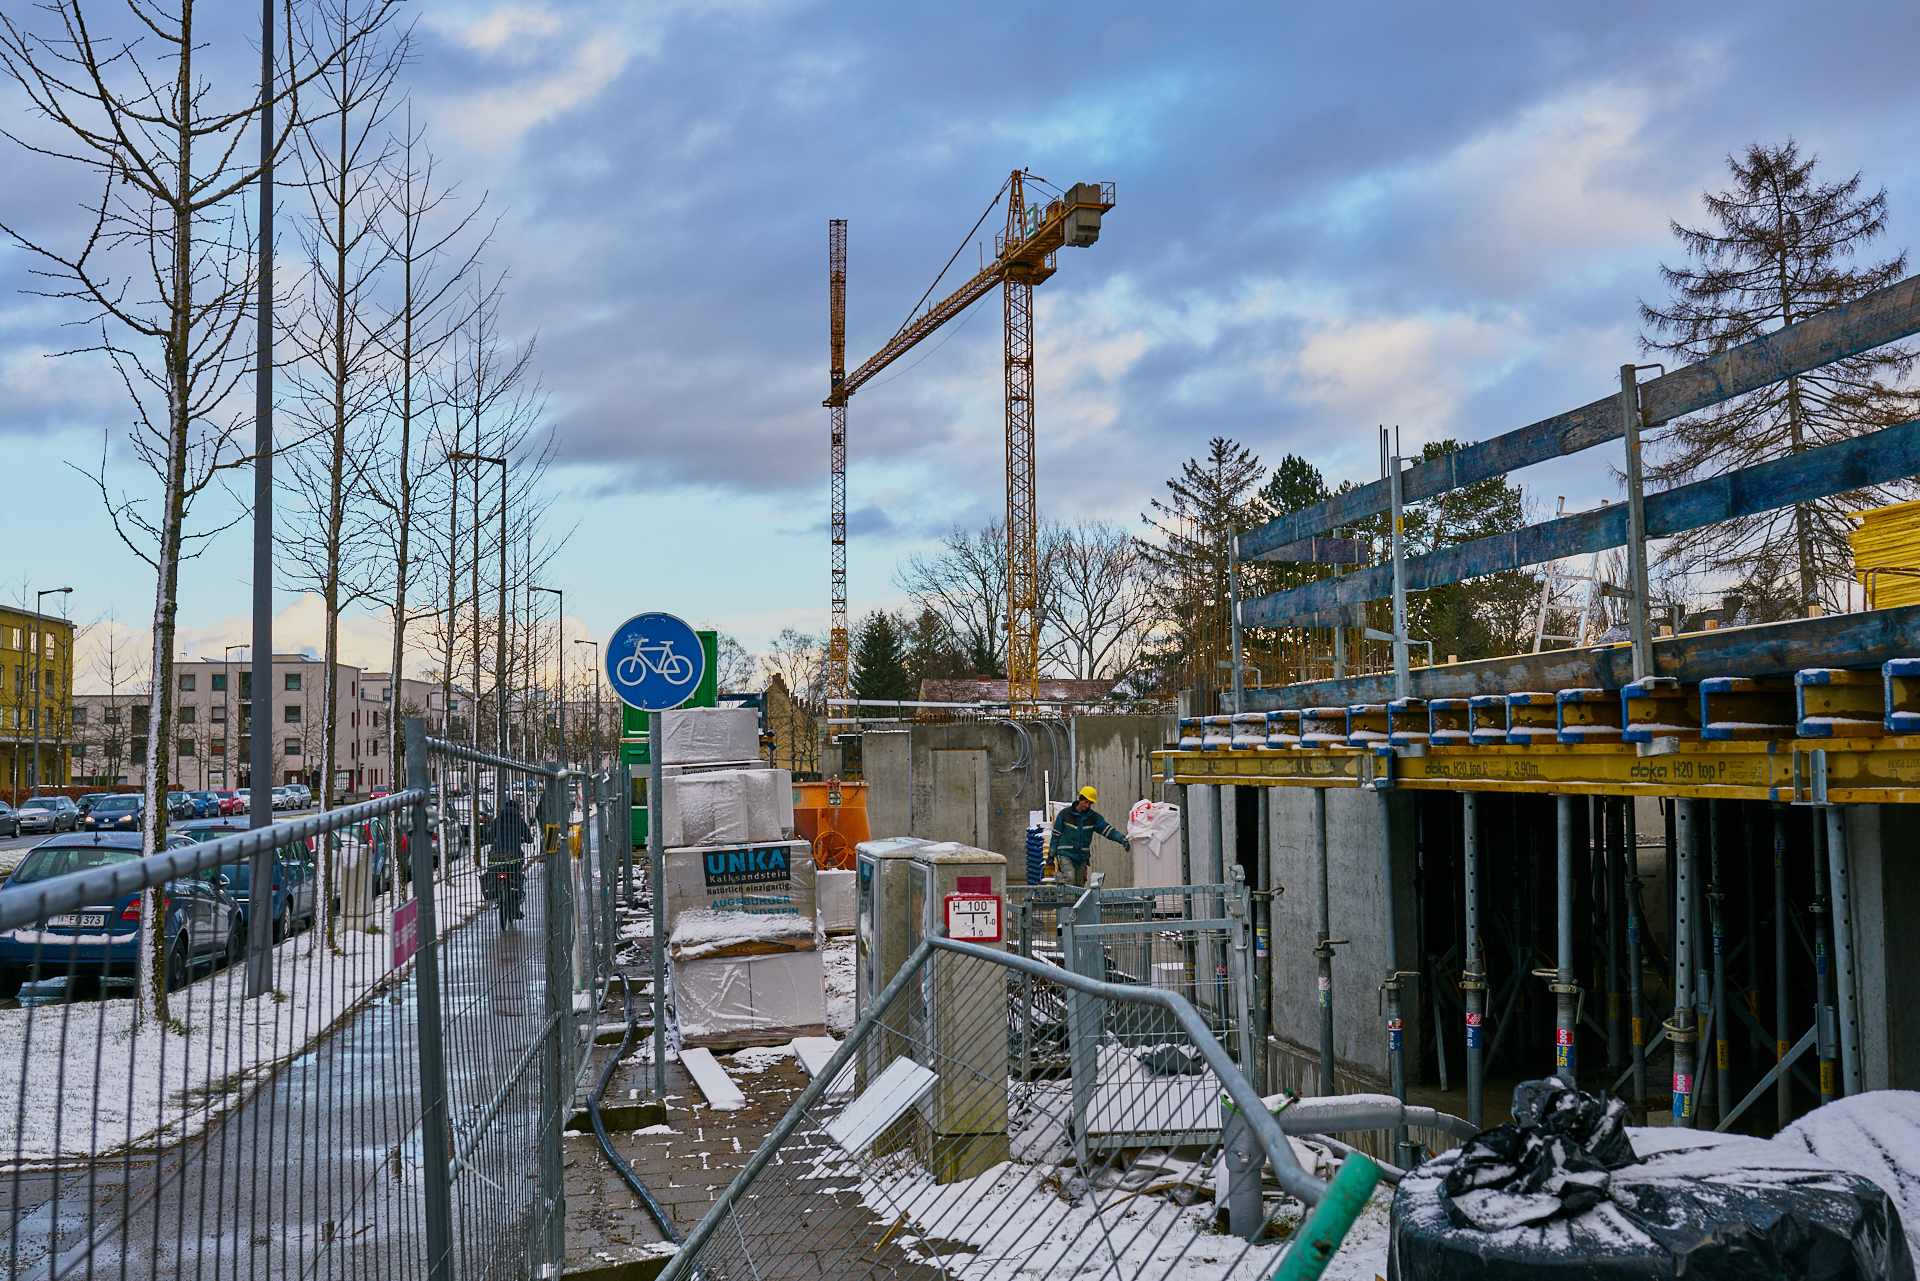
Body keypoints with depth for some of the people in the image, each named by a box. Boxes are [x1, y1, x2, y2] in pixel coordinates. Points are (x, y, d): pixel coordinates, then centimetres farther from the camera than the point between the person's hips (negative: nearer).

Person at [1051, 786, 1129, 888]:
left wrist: (1122, 839, -19)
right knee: (1070, 879, -23)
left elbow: (1108, 830, -2)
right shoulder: (1065, 814, 0)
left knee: (1080, 885, 4)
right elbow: (1056, 835, 5)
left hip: (1082, 857, 3)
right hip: (1065, 854, -3)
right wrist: (1051, 855, 5)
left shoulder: (1094, 817, 5)